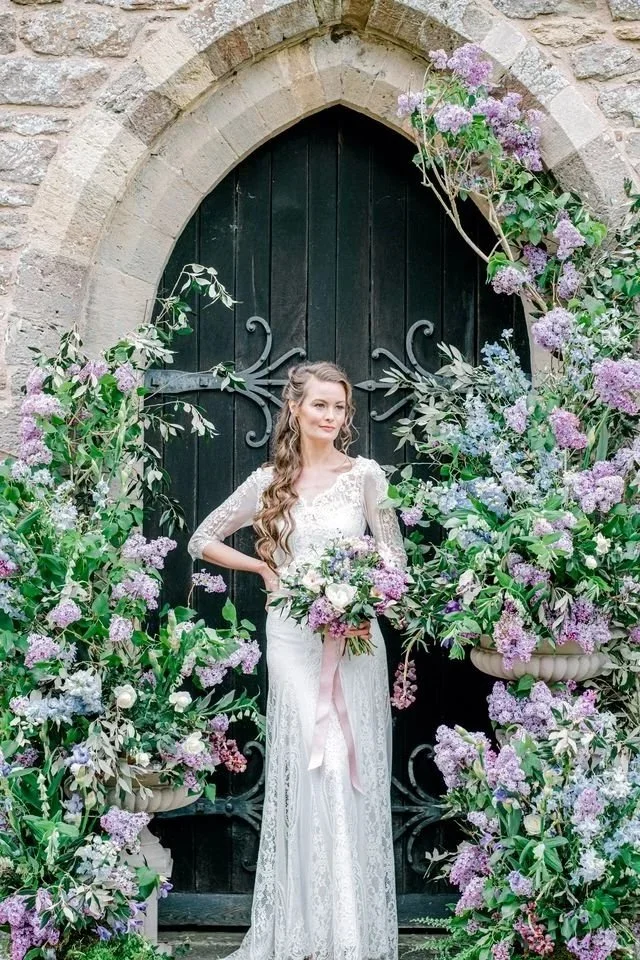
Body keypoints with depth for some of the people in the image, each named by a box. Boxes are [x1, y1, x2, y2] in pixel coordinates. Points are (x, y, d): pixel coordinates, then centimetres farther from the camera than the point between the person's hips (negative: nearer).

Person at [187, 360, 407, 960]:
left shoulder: (366, 475, 3)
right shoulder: (269, 482, 7)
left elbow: (393, 555, 6)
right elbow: (203, 540, 15)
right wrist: (266, 570, 5)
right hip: (293, 635, 0)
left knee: (353, 769, -2)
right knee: (312, 764, -7)